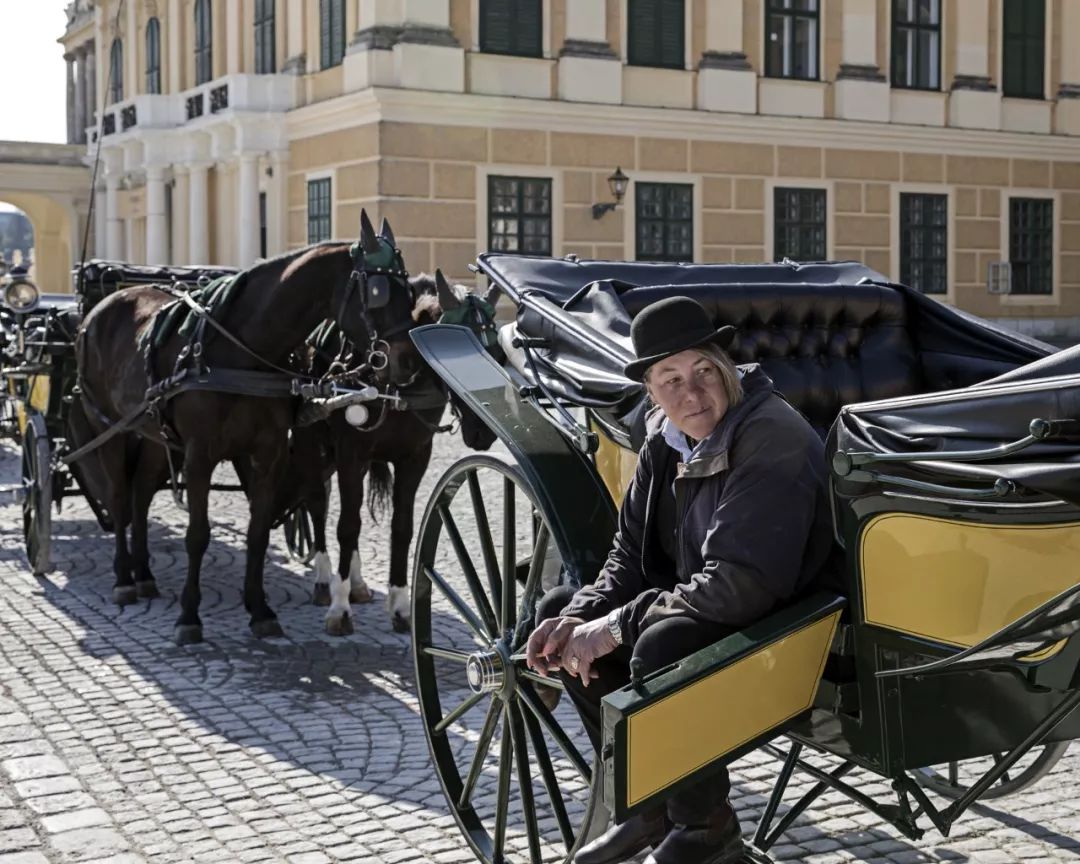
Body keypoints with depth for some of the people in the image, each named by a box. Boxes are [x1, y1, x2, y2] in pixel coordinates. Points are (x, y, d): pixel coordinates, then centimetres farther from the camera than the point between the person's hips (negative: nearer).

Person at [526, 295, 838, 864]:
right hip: (699, 607, 9)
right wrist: (577, 618, -13)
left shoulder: (773, 441, -25)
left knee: (661, 645, -34)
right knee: (557, 609, 5)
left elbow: (739, 584, -31)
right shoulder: (667, 439, 0)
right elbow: (630, 553, 5)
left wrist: (617, 627, -26)